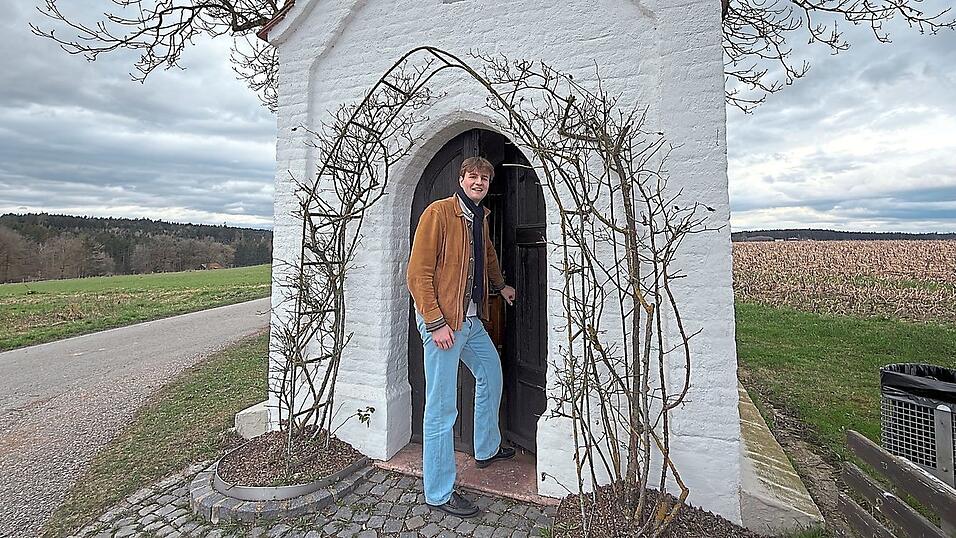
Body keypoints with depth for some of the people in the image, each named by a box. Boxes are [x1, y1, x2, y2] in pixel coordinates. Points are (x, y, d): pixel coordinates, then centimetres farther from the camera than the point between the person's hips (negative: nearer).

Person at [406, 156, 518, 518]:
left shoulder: (480, 218, 13)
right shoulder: (438, 213, -13)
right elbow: (418, 273, -18)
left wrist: (501, 285, 42)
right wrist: (435, 323, -21)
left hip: (471, 319, 9)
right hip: (441, 320, -9)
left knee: (491, 373, 24)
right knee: (442, 409, -1)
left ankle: (487, 449, 45)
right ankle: (439, 493, 18)